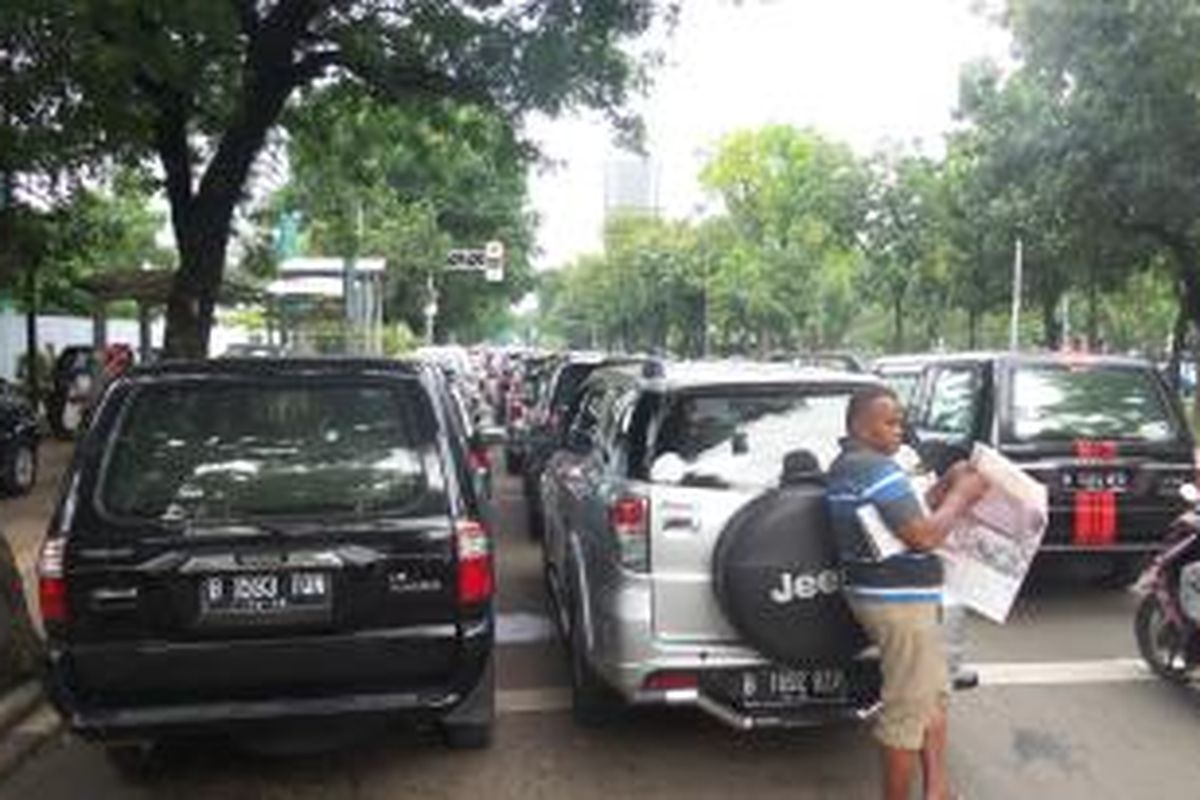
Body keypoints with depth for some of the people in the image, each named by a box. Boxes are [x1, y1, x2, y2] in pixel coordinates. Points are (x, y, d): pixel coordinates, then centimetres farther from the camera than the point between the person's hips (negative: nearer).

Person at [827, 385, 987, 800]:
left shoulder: (845, 466, 12)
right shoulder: (877, 469, -20)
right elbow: (924, 535, -22)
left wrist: (945, 485, 7)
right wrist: (960, 496, -9)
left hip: (879, 594, 11)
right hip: (898, 602, -11)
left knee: (933, 694, 22)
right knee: (908, 711, 1)